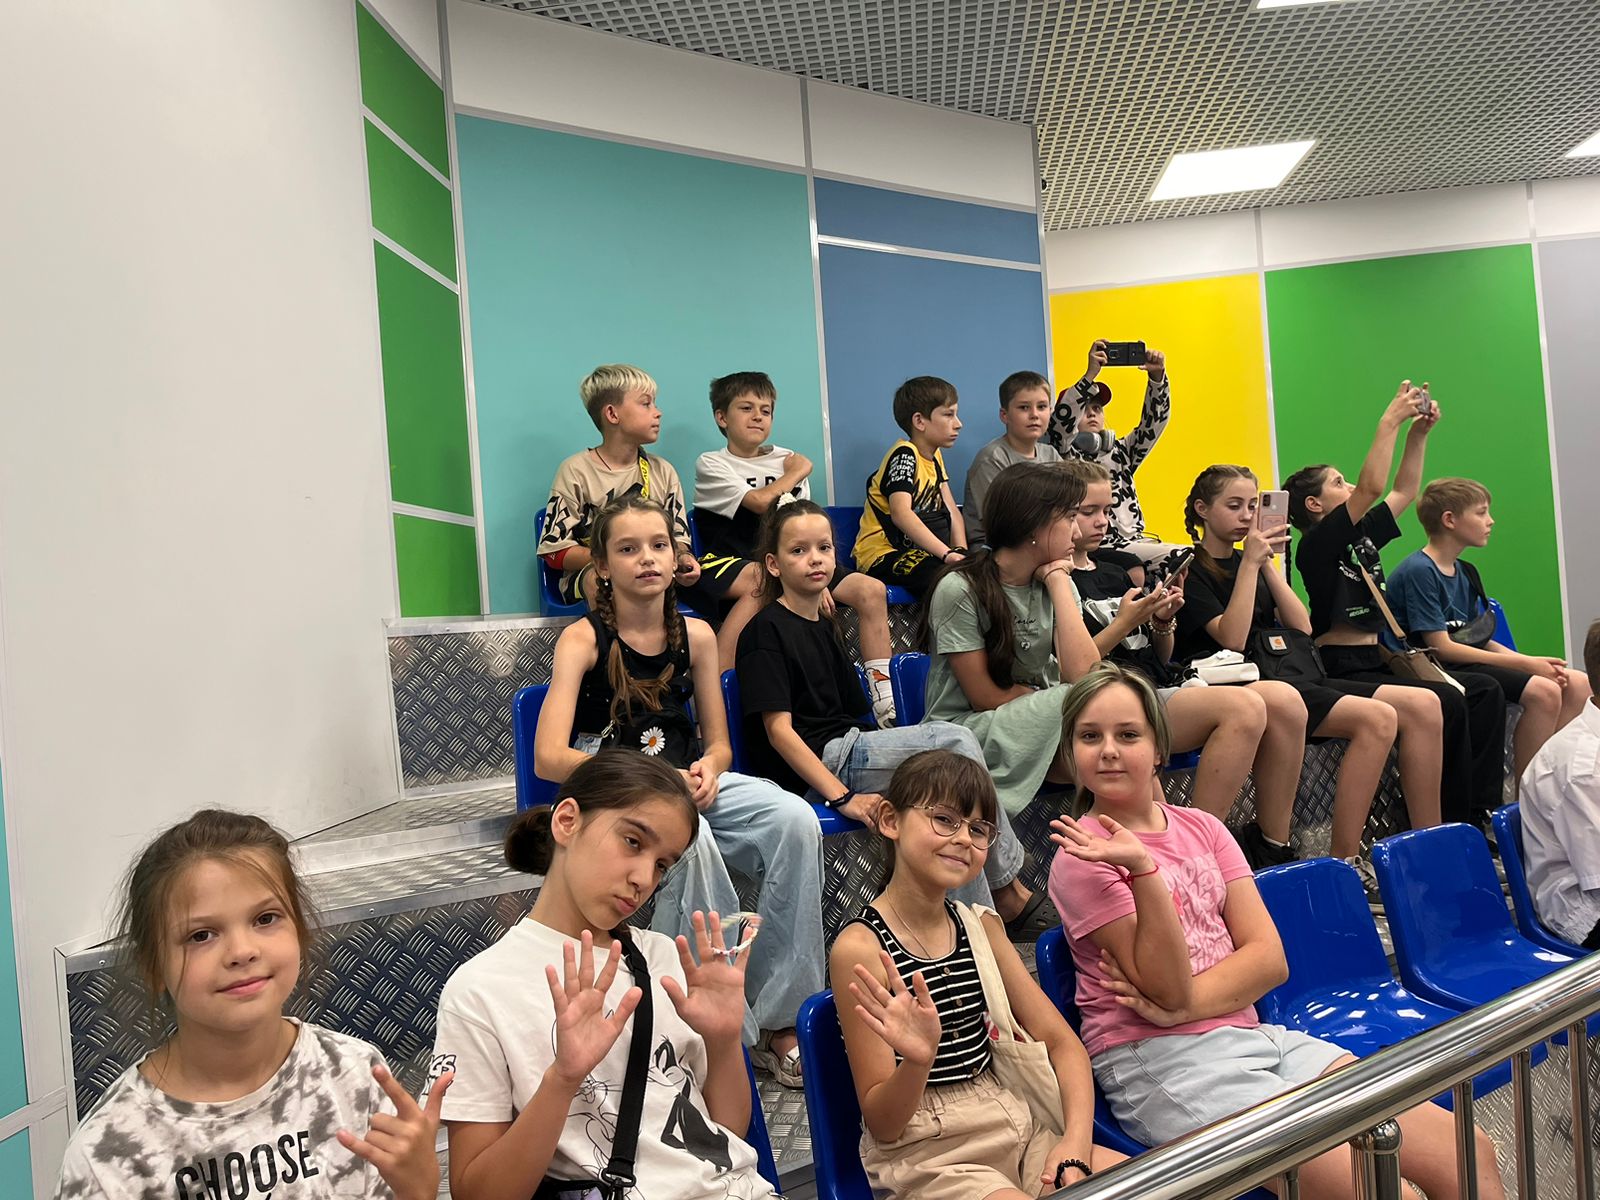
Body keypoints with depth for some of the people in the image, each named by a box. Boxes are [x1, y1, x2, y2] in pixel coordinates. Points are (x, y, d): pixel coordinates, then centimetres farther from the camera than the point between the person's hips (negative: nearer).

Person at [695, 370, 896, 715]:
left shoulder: (788, 460, 18)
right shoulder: (711, 465, 5)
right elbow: (761, 502, -11)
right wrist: (796, 474, 6)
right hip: (732, 565, -5)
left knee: (871, 589, -13)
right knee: (764, 585, -40)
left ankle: (883, 696, -7)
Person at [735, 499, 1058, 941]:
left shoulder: (824, 627, 19)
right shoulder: (766, 631, -8)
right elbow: (779, 730, -15)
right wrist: (842, 796, -22)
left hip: (845, 749, 8)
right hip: (814, 768, -8)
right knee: (954, 740, -18)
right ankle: (1009, 895, -7)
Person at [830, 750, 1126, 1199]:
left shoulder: (980, 926, 6)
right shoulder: (861, 947, -14)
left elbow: (1061, 1041, 6)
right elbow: (881, 1124, -10)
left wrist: (1076, 1143, -10)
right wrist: (917, 1061, -30)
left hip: (1017, 1130, 6)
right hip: (925, 1157, -6)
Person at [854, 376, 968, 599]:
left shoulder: (935, 456, 16)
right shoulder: (904, 455, -14)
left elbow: (951, 510, 9)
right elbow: (901, 513, -29)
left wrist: (960, 551, -10)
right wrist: (948, 554, -35)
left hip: (916, 550, 9)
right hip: (883, 554, -9)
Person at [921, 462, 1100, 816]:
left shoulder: (1058, 583, 4)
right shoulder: (961, 589, -13)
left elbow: (1085, 674, -13)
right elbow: (986, 697, -13)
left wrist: (1058, 584, -11)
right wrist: (1064, 699, -8)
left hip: (1039, 720, 5)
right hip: (966, 730, -5)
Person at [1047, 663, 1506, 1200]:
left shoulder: (1201, 828, 10)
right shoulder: (1081, 857, -7)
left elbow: (1270, 958, 2)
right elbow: (1167, 988, -15)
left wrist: (1184, 1005, -14)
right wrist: (1141, 868, -27)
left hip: (1253, 1035, 6)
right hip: (1159, 1060, -6)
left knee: (1468, 1153, -5)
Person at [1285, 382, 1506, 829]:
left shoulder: (1361, 536, 18)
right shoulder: (1315, 544, -8)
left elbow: (1404, 490, 25)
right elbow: (1371, 488, -19)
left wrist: (1419, 433, 16)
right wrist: (1390, 423, -15)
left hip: (1376, 664, 9)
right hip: (1342, 669, -9)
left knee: (1485, 690, -4)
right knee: (1447, 702, -24)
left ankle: (1482, 811, -8)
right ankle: (1457, 822, -16)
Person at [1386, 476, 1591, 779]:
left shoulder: (1465, 572, 15)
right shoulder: (1418, 572, -14)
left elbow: (1479, 638, 12)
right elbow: (1442, 647, -18)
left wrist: (1531, 661, -5)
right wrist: (1525, 663, -14)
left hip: (1468, 660, 10)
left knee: (1578, 685, 1)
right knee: (1544, 691, -23)